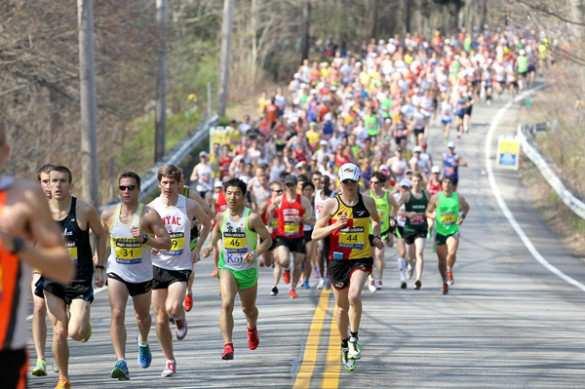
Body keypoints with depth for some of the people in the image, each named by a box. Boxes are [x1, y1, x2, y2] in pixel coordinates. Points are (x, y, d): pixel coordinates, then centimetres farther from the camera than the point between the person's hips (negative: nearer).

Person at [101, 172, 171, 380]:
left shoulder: (149, 215, -13)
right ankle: (121, 362, -25)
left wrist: (145, 238, -29)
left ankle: (143, 343, 54)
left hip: (142, 275, 0)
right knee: (117, 314, -19)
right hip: (117, 273, 0)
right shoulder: (108, 215, -5)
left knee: (142, 315, 20)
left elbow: (166, 243, -15)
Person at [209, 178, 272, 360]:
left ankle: (252, 329, 53)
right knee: (226, 304, -21)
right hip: (227, 268, 1)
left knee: (248, 308, 18)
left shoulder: (252, 218, -13)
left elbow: (267, 239, -8)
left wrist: (256, 253, -24)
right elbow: (215, 238, 15)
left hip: (247, 269, -1)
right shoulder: (221, 217, -2)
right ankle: (228, 345, -23)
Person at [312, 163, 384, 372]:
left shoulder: (367, 201, 1)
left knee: (354, 295, -26)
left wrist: (375, 237, 4)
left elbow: (376, 221, 23)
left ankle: (354, 338, -10)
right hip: (338, 259, 1)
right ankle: (345, 345, 30)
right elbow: (315, 234, -4)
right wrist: (335, 226, -19)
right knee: (341, 305, 11)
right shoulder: (331, 204, -4)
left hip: (362, 258, -1)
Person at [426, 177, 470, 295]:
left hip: (453, 230, -1)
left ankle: (449, 270, 5)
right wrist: (433, 215, -16)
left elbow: (466, 207, 20)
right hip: (440, 231, 1)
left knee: (452, 253, -24)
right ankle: (445, 281, 23)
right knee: (442, 259, 6)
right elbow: (428, 212, 6)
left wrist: (462, 216, 1)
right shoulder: (436, 198, -1)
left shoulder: (458, 198, 1)